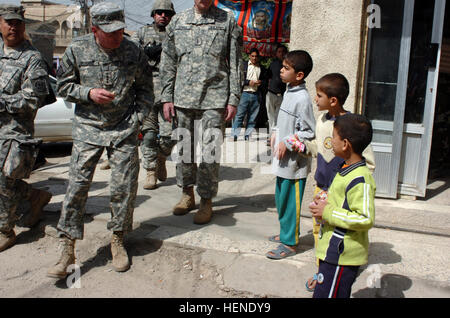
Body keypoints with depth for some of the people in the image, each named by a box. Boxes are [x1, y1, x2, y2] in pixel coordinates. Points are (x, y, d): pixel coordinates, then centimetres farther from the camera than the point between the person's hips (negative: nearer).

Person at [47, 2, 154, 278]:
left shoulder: (134, 51, -1)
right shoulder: (77, 50, -2)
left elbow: (145, 90, 9)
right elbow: (63, 86, 8)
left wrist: (136, 120, 0)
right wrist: (89, 93, -10)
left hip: (124, 130, 0)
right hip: (88, 128, 0)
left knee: (124, 187, 0)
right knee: (78, 185, -4)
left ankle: (118, 241, 20)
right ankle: (67, 249, 7)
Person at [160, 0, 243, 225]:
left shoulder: (228, 21, 5)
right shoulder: (177, 22, 11)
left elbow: (235, 64, 3)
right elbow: (168, 63, 12)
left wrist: (233, 100, -3)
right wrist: (166, 97, 5)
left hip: (215, 98, -3)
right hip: (183, 96, 3)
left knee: (210, 151, -3)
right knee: (184, 147, 10)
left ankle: (206, 201, 12)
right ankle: (187, 194, 27)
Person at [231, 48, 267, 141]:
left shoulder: (262, 68, 13)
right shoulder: (244, 66, 5)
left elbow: (265, 80, 17)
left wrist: (261, 83, -4)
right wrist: (248, 82, -12)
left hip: (256, 95, 3)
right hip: (245, 93, -3)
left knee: (252, 117, 5)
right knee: (239, 115, -7)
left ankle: (248, 136, 11)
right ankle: (234, 136, -6)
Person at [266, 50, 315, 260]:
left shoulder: (302, 98, -20)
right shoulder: (289, 91, 8)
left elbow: (309, 132, -19)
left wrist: (287, 142, -19)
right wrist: (276, 133, 11)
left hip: (294, 161, -9)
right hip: (283, 159, 10)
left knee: (290, 202, 2)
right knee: (281, 198, 21)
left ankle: (290, 243, 15)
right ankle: (286, 232, 37)